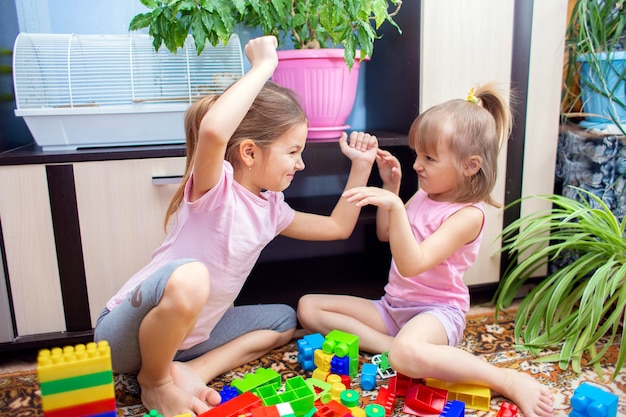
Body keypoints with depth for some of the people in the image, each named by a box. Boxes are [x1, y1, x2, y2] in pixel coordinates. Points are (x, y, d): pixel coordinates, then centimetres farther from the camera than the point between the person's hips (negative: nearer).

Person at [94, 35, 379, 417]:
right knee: (188, 277, -40)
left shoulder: (270, 208, 4)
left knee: (283, 320, 13)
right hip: (127, 333, -8)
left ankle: (192, 372, -6)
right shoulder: (214, 187, -21)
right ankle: (155, 381, -9)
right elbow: (213, 130, -45)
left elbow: (337, 228, 13)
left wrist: (361, 165, 9)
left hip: (184, 334, 8)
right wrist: (263, 66, -32)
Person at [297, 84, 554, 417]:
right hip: (393, 306, 8)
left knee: (407, 354, -44)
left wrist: (394, 205, -41)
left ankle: (509, 380, -20)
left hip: (436, 310, -8)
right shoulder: (424, 195, 5)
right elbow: (385, 234, 19)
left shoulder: (468, 214, -18)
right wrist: (391, 186, 6)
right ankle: (392, 346, -19)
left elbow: (412, 264, -30)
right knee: (308, 306, -4)